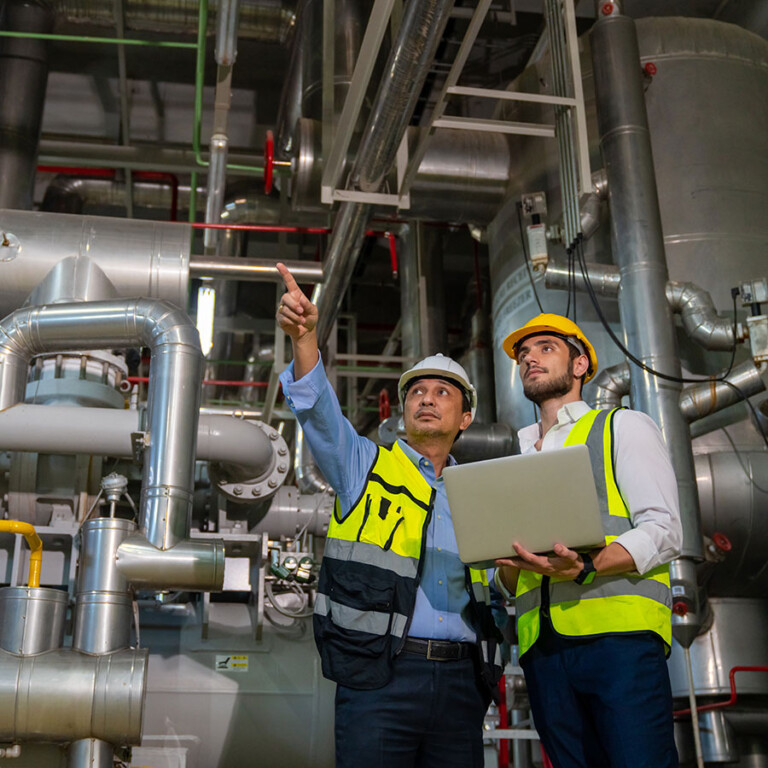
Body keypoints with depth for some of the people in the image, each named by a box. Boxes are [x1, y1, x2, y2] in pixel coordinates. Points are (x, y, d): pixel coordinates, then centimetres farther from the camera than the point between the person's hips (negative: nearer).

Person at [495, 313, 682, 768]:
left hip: (618, 632, -5)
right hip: (542, 643, 5)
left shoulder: (625, 427, 11)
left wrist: (583, 568, -19)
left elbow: (664, 531, -2)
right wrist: (509, 567, 0)